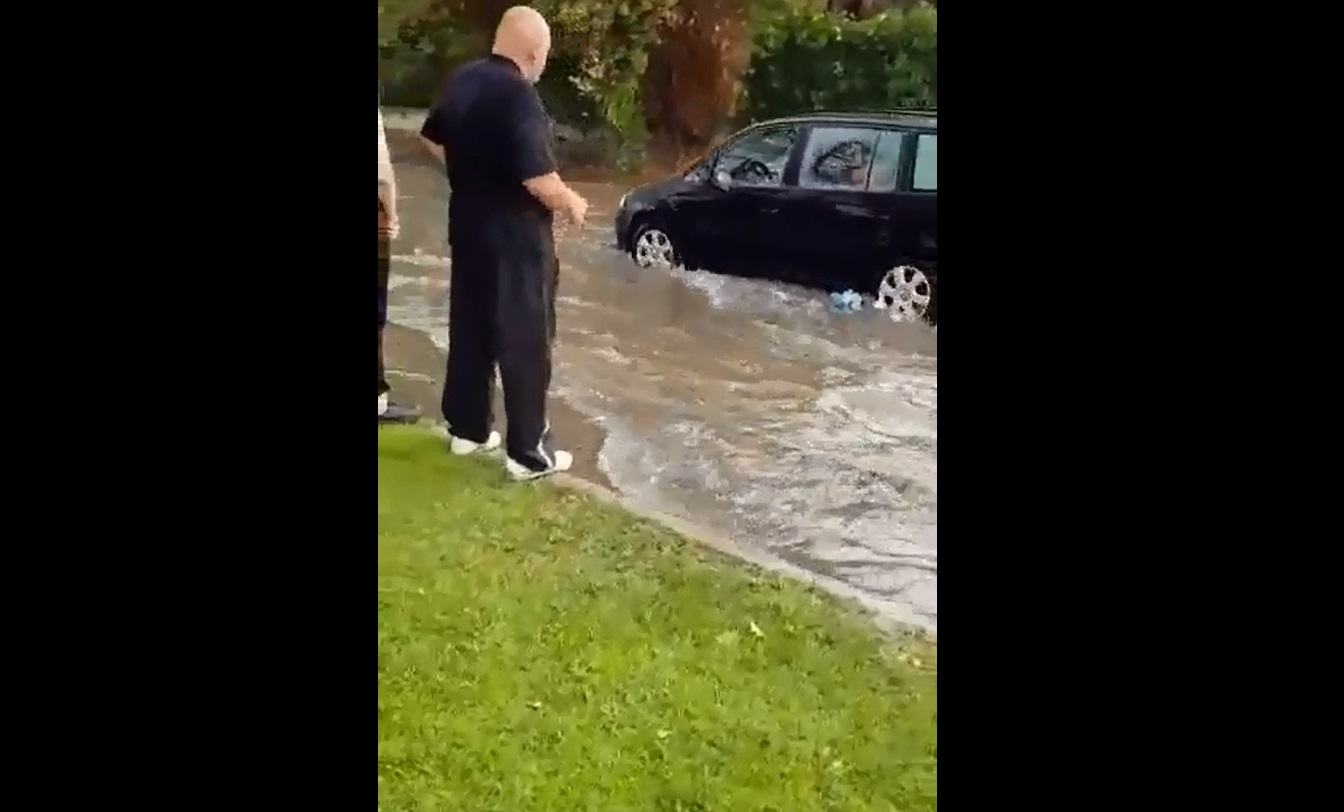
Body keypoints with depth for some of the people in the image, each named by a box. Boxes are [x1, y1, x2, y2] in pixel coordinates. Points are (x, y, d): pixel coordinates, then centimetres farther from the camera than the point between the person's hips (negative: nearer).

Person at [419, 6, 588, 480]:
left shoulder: (461, 81, 5)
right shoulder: (518, 96, -23)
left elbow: (433, 139, 21)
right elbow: (538, 178, -27)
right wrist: (572, 205, -9)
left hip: (467, 227, 8)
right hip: (515, 238, -8)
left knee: (470, 330, 18)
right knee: (524, 343, 0)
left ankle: (467, 429, 29)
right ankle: (528, 453, 5)